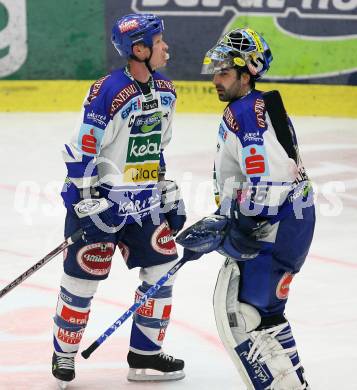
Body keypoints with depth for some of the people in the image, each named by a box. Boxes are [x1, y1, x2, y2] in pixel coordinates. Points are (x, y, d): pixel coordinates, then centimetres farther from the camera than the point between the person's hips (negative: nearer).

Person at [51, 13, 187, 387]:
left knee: (162, 268, 5)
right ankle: (63, 354, 20)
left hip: (144, 202, 7)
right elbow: (80, 150, -19)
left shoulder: (165, 91, 5)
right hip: (102, 198, -7)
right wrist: (86, 203, -20)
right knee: (83, 275, 1)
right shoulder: (107, 91, -20)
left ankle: (145, 355, 17)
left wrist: (170, 196, 16)